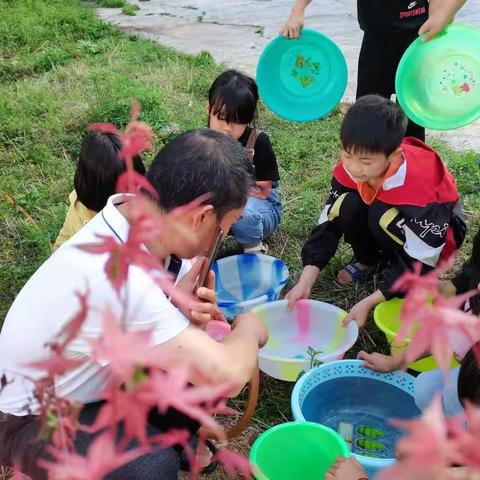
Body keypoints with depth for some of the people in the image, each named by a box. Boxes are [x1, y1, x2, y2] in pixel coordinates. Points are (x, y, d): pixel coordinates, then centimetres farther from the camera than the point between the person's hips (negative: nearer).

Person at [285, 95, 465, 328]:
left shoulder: (419, 188, -39)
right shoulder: (350, 167, -24)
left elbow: (419, 261, -33)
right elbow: (329, 222, -20)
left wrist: (368, 303, -37)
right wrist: (305, 283, -29)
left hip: (435, 229, -5)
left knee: (384, 215, -36)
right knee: (348, 206, -27)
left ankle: (393, 265, -6)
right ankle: (367, 261, 0)